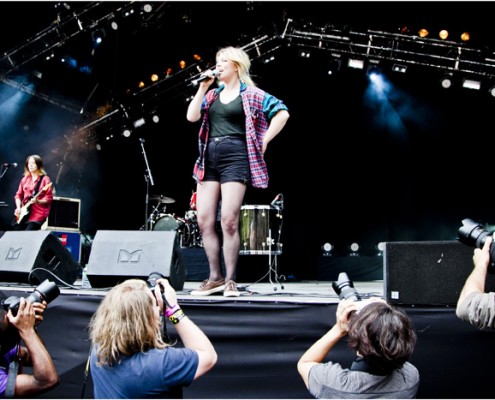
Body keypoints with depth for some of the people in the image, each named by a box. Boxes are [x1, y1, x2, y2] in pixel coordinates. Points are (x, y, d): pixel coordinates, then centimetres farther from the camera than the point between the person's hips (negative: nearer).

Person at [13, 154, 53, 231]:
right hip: (24, 213, 6)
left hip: (38, 214, -6)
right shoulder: (25, 179, 13)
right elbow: (18, 195, 17)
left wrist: (38, 201, -23)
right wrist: (18, 208, 3)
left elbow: (49, 198, -8)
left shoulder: (45, 179, -4)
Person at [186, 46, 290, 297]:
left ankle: (230, 281, -2)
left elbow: (282, 113, 0)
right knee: (204, 221, 1)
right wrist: (203, 87, 5)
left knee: (228, 221, -12)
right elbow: (192, 116, 6)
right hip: (209, 160, 6)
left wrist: (264, 141, -4)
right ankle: (215, 277, 11)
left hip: (235, 159, -6)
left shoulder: (251, 94, 4)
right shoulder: (212, 95, 20)